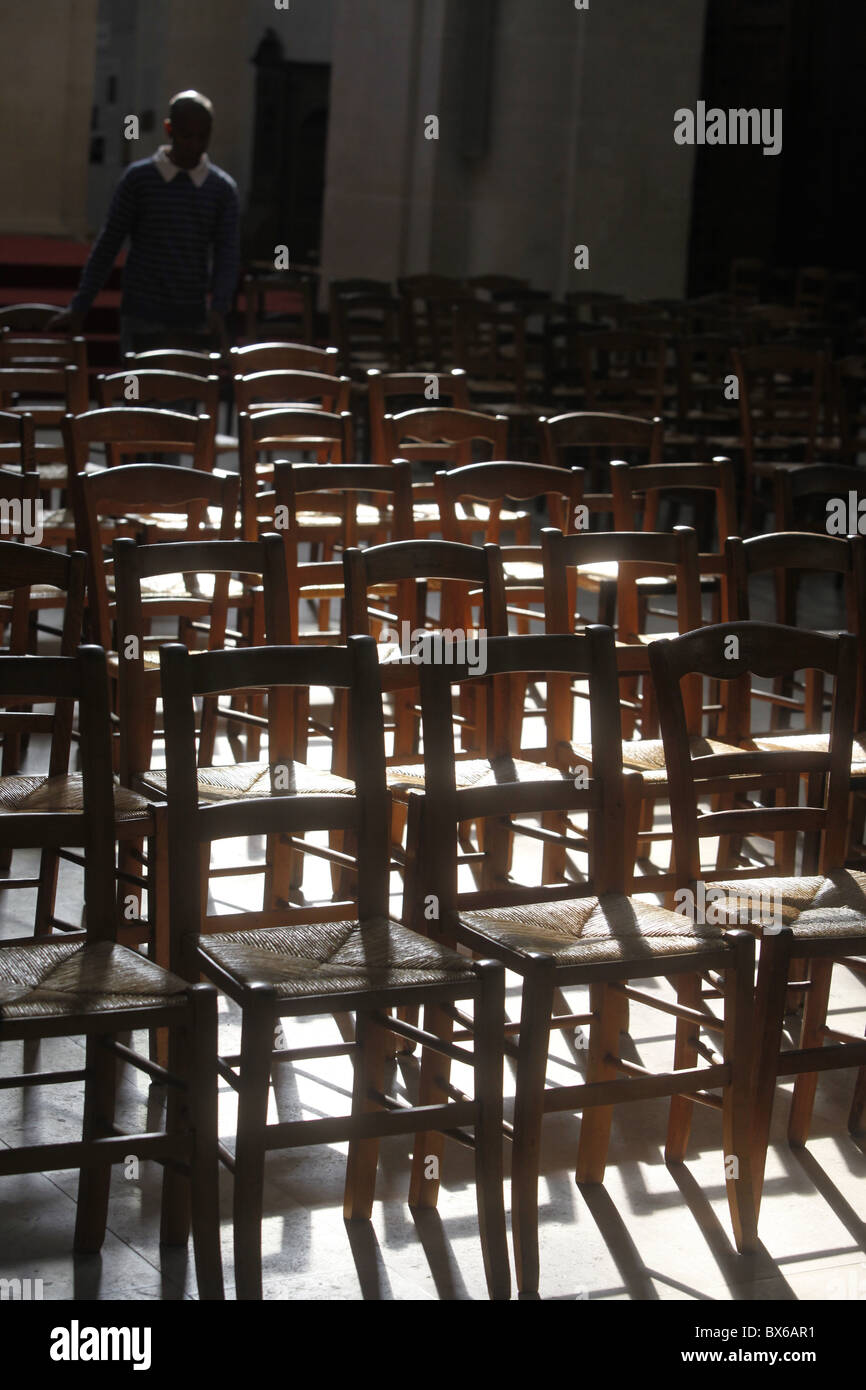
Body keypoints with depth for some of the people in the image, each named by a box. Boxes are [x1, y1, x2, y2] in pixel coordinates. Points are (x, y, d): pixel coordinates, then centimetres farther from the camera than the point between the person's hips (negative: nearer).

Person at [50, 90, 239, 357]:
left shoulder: (222, 188, 5)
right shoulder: (139, 178, -1)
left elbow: (228, 254, 1)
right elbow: (107, 246, 2)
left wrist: (218, 309, -15)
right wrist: (79, 308, 0)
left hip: (195, 325, 2)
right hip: (143, 323, -2)